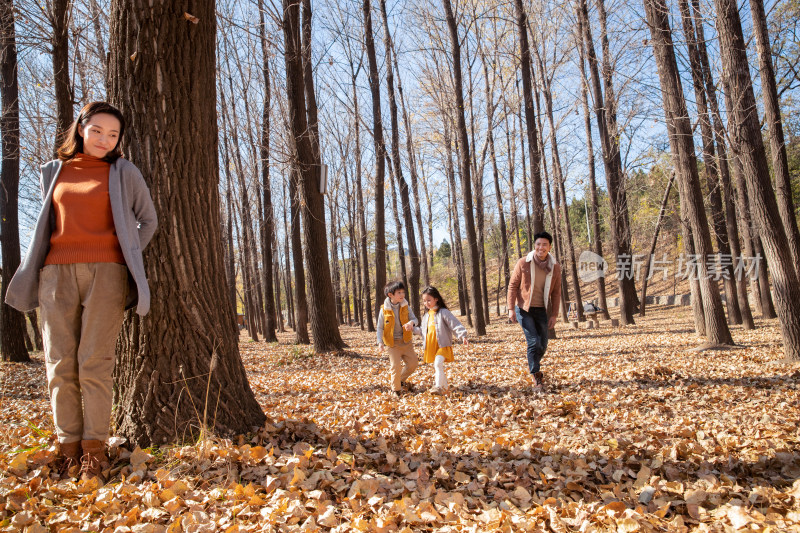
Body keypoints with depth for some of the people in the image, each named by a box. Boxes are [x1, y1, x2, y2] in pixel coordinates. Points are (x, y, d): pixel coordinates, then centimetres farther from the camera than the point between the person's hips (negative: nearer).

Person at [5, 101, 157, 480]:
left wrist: (128, 257, 7)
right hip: (57, 273, 3)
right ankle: (68, 444, 7)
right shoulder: (53, 172, 16)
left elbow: (148, 221, 15)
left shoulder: (124, 173, 9)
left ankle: (94, 446, -1)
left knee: (94, 362, -8)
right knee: (60, 363, 0)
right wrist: (37, 271, 16)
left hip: (105, 272, -3)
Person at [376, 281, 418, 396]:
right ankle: (396, 389, 15)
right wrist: (380, 342, -15)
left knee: (413, 363, 8)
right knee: (395, 366, -6)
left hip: (406, 341, 4)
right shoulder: (384, 310, -9)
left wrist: (411, 322, -28)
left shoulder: (405, 307, 0)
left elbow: (414, 319, -3)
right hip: (393, 343, -4)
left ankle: (401, 380, 34)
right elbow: (380, 327, -4)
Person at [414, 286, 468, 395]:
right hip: (431, 346, 7)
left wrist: (462, 336, -23)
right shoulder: (426, 316, 15)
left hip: (443, 345, -7)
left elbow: (455, 324, -13)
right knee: (436, 366, 12)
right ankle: (444, 387, 26)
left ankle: (439, 387, -21)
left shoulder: (443, 312, -7)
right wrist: (413, 329, 15)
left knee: (438, 363, -25)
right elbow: (423, 331, 27)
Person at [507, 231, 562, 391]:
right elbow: (512, 285, -6)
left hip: (542, 310, 3)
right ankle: (536, 377, 1)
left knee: (543, 344, 10)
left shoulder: (555, 267, -2)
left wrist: (554, 314, 1)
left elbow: (556, 293, 4)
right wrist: (511, 308, -12)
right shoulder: (523, 263, -11)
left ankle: (533, 366, 40)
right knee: (533, 342, -12)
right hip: (524, 309, -3)